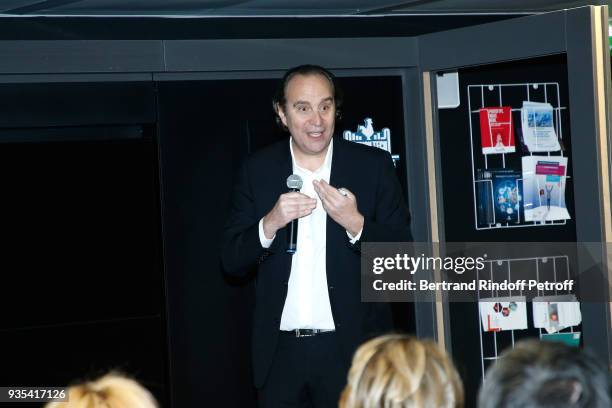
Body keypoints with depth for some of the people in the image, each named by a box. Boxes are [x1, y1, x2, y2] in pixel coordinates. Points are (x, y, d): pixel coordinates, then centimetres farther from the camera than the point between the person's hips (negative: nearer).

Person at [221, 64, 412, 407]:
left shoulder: (374, 165, -1)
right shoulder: (258, 170, 4)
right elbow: (232, 261, 3)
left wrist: (355, 224, -17)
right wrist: (270, 224, -14)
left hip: (353, 349, -1)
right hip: (281, 353, 1)